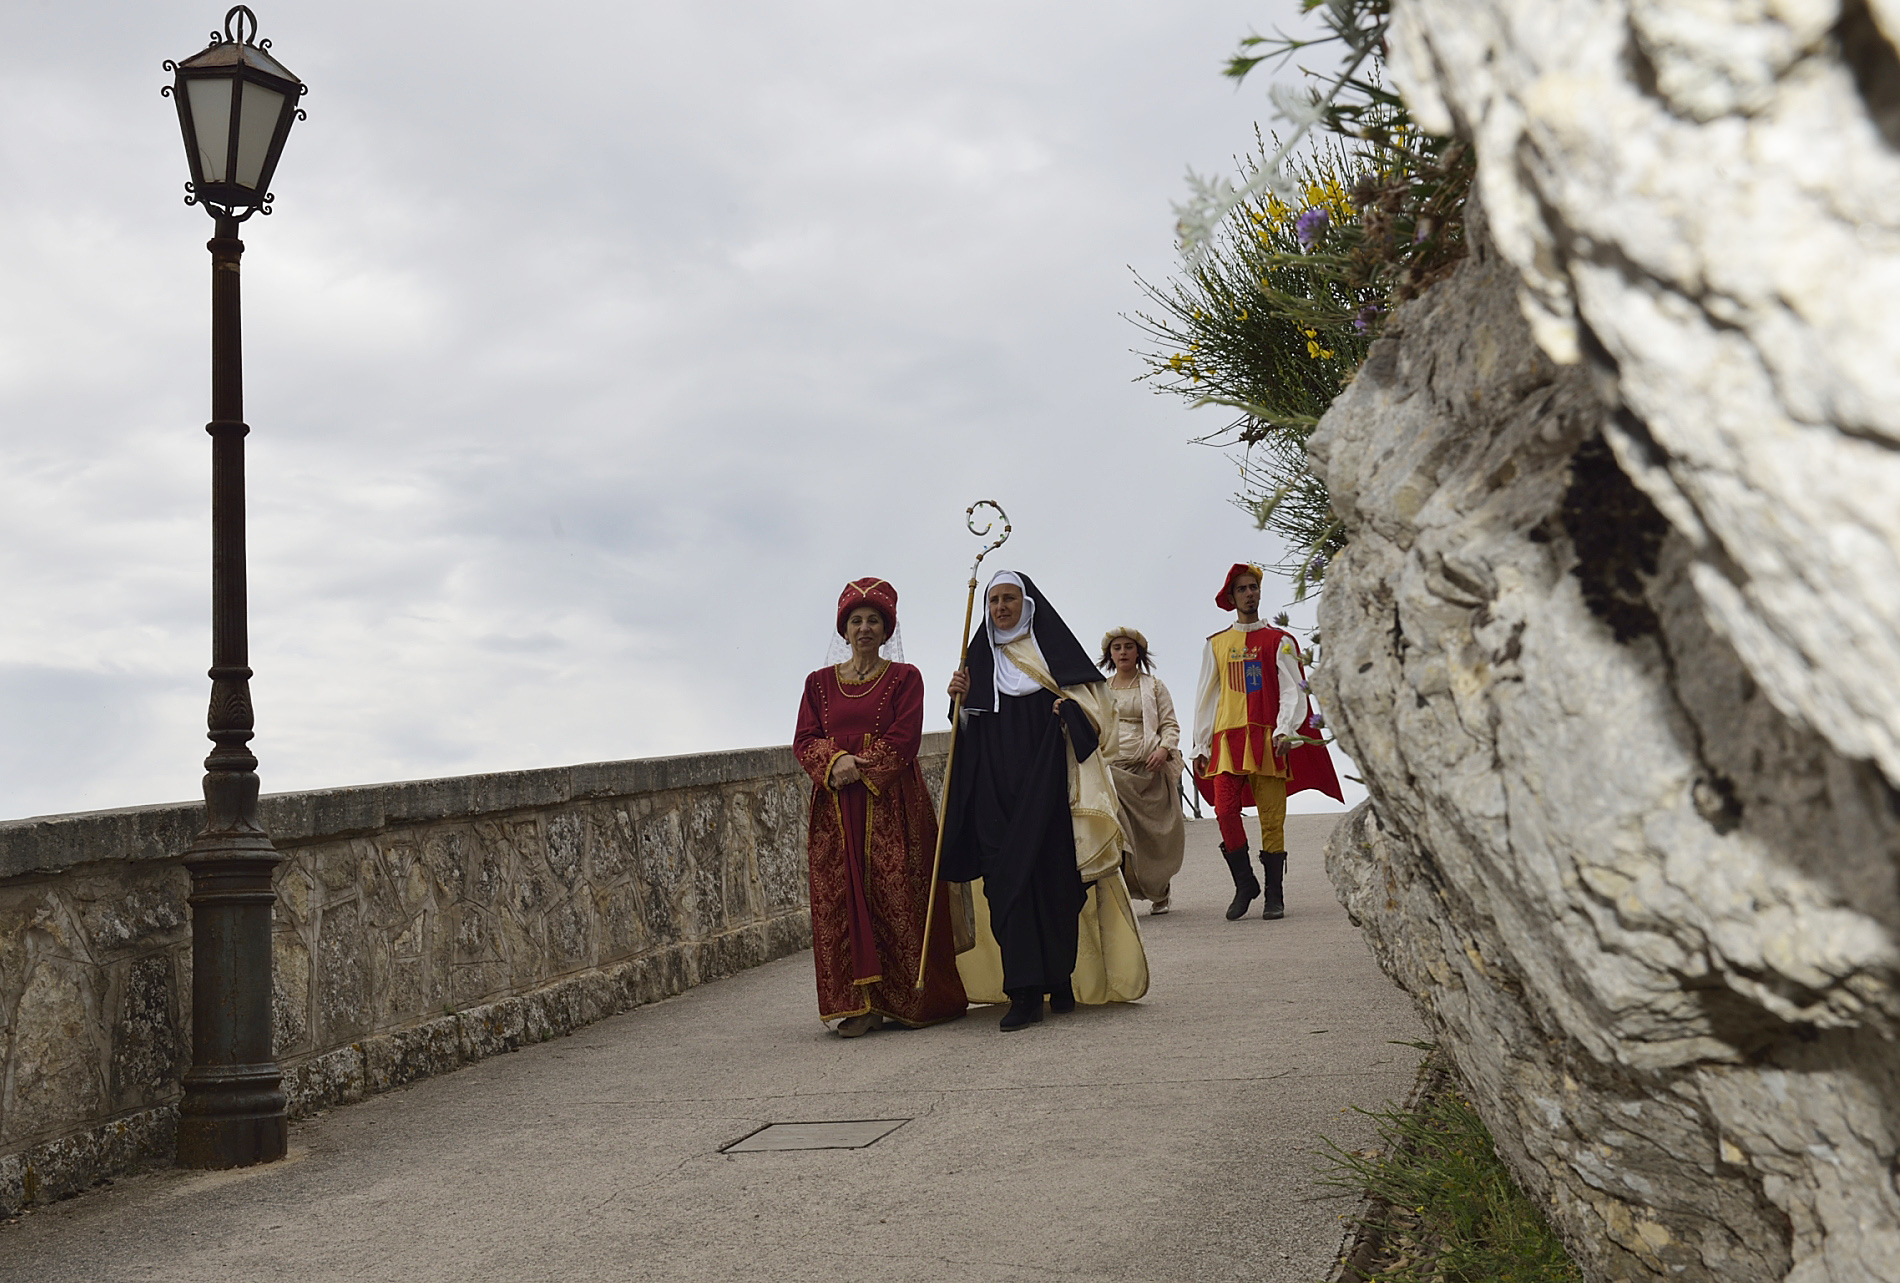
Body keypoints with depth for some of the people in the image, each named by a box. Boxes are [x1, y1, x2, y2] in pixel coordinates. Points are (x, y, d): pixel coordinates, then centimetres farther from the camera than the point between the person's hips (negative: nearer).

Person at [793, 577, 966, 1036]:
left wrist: (860, 770, -14)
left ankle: (908, 999, 3)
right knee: (841, 899, -4)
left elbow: (904, 738, -5)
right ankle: (860, 1004, -1)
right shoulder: (820, 682, 14)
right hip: (836, 809, 3)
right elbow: (805, 740, 6)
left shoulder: (904, 677, 6)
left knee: (898, 900, -5)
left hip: (892, 804, -3)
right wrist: (835, 762, -14)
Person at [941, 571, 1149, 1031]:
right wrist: (962, 700, 0)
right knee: (1006, 878, -7)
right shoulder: (980, 656, 17)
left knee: (1055, 875, -4)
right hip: (996, 789, 3)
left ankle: (1062, 980, 9)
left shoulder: (1052, 647, 7)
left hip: (1047, 781, -3)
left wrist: (1070, 709, -18)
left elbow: (1091, 704, 2)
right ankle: (1024, 992, -11)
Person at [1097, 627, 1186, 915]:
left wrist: (1165, 749, -13)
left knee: (1153, 836, 5)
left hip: (1148, 770, -1)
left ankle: (1159, 894, 24)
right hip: (1112, 768, 1)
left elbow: (1170, 725, 6)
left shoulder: (1153, 686, 11)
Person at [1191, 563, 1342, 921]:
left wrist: (1284, 730, -15)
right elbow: (1206, 698, 17)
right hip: (1226, 739, 2)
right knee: (1225, 812, -10)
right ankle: (1244, 885, 6)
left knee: (1272, 818, -3)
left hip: (1267, 739, -2)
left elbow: (1292, 690, 1)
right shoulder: (1216, 644, 16)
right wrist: (1201, 746, 10)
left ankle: (1274, 895, 3)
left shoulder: (1278, 641, 9)